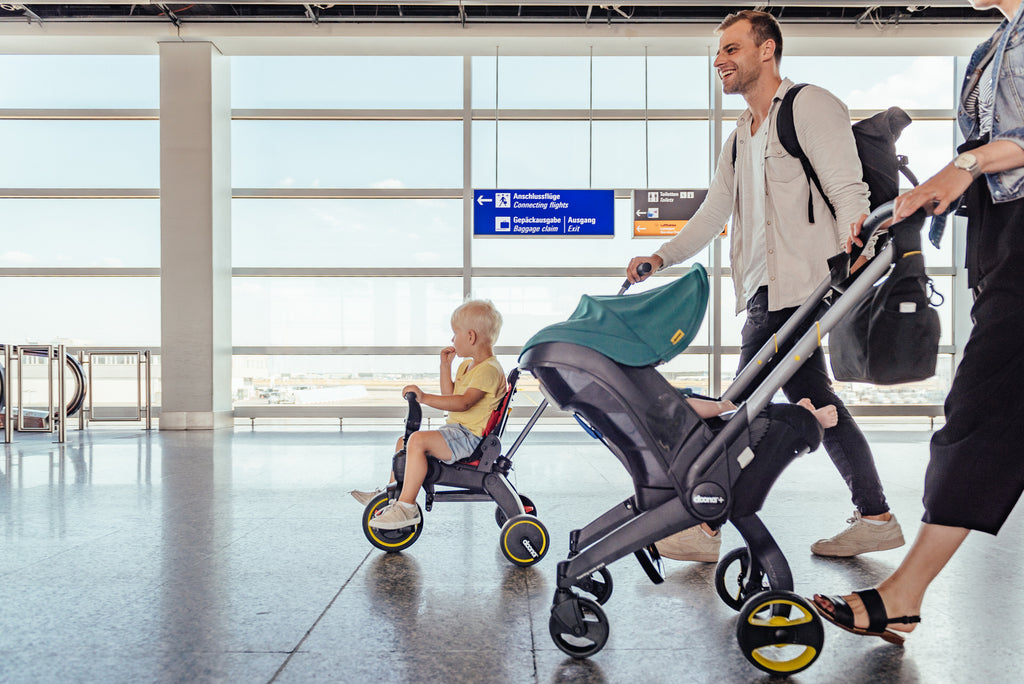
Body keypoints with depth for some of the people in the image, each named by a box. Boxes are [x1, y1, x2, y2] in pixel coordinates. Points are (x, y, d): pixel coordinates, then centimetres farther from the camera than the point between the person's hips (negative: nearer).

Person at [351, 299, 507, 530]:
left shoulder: (490, 369, -17)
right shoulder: (467, 365, 17)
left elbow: (464, 403, -31)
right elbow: (449, 397, 21)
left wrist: (425, 398, -38)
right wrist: (445, 366, 14)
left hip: (469, 436, -11)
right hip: (455, 430, 11)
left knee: (418, 440, -30)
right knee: (403, 441, 18)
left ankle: (407, 506, -28)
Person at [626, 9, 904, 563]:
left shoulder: (811, 106, -2)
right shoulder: (740, 137, 23)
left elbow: (850, 195, -11)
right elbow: (713, 213, 20)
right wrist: (662, 257, 6)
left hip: (800, 287, -9)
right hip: (766, 289, 9)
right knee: (812, 398, 10)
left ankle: (706, 526, -1)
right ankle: (876, 518, 20)